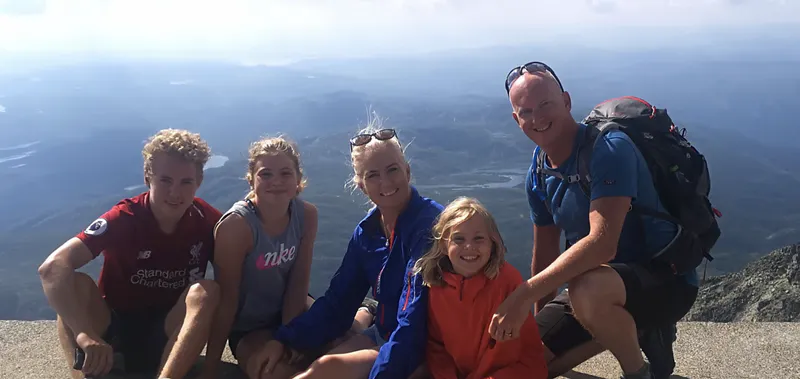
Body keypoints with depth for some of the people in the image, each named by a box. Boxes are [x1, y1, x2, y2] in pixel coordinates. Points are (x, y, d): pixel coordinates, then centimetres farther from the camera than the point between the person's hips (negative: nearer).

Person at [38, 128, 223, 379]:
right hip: (115, 330, -1)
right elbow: (53, 267, -32)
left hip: (168, 335, 1)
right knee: (73, 282, -27)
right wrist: (85, 335, -46)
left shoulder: (208, 221, -13)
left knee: (206, 291, -28)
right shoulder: (123, 218, -20)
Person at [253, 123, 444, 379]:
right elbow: (338, 301, 5)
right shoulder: (367, 231, 2)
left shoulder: (430, 224, -20)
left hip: (424, 347, -6)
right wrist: (285, 339, -5)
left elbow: (415, 318, -25)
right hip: (382, 335, 6)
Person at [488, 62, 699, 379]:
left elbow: (602, 243, -33)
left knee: (588, 290, -40)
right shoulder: (539, 175, 2)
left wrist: (525, 294, -36)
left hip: (665, 280, -7)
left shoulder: (609, 149, -22)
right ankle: (631, 330, 18)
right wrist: (539, 322, 10)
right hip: (599, 275, 8)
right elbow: (545, 254, 10)